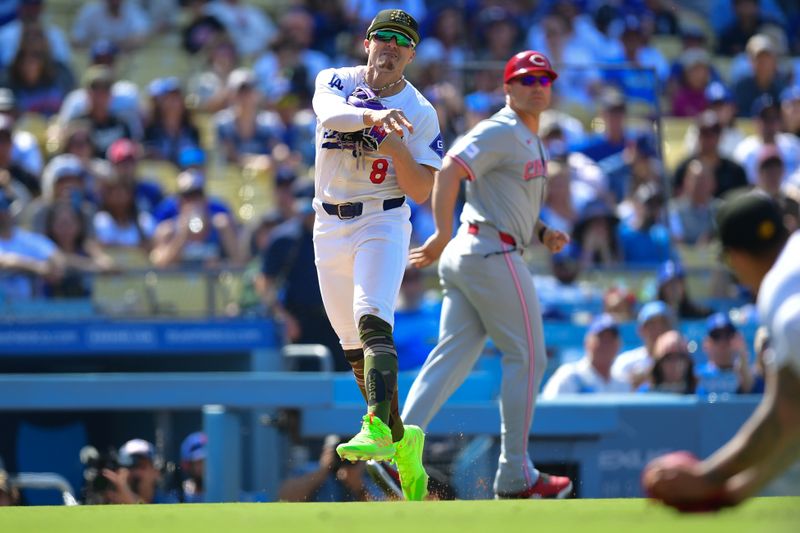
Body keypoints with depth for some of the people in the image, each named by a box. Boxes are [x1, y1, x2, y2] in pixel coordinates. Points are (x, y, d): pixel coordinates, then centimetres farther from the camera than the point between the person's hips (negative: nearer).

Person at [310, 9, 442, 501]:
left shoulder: (420, 113, -2)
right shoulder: (336, 82, 0)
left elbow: (423, 191, -6)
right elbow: (330, 115, -26)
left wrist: (397, 148, -22)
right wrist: (373, 116, -46)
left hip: (383, 225, -3)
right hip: (331, 228, 3)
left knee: (373, 322, -26)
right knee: (355, 348, 8)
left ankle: (378, 429, -38)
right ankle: (403, 439, 22)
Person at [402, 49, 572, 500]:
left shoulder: (532, 142, 22)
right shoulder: (501, 132, -9)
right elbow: (448, 172, -20)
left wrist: (543, 233, 13)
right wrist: (443, 234, -28)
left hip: (465, 257, 10)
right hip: (493, 254, -10)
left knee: (452, 359, 4)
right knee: (528, 358, -3)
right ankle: (515, 477, 1)